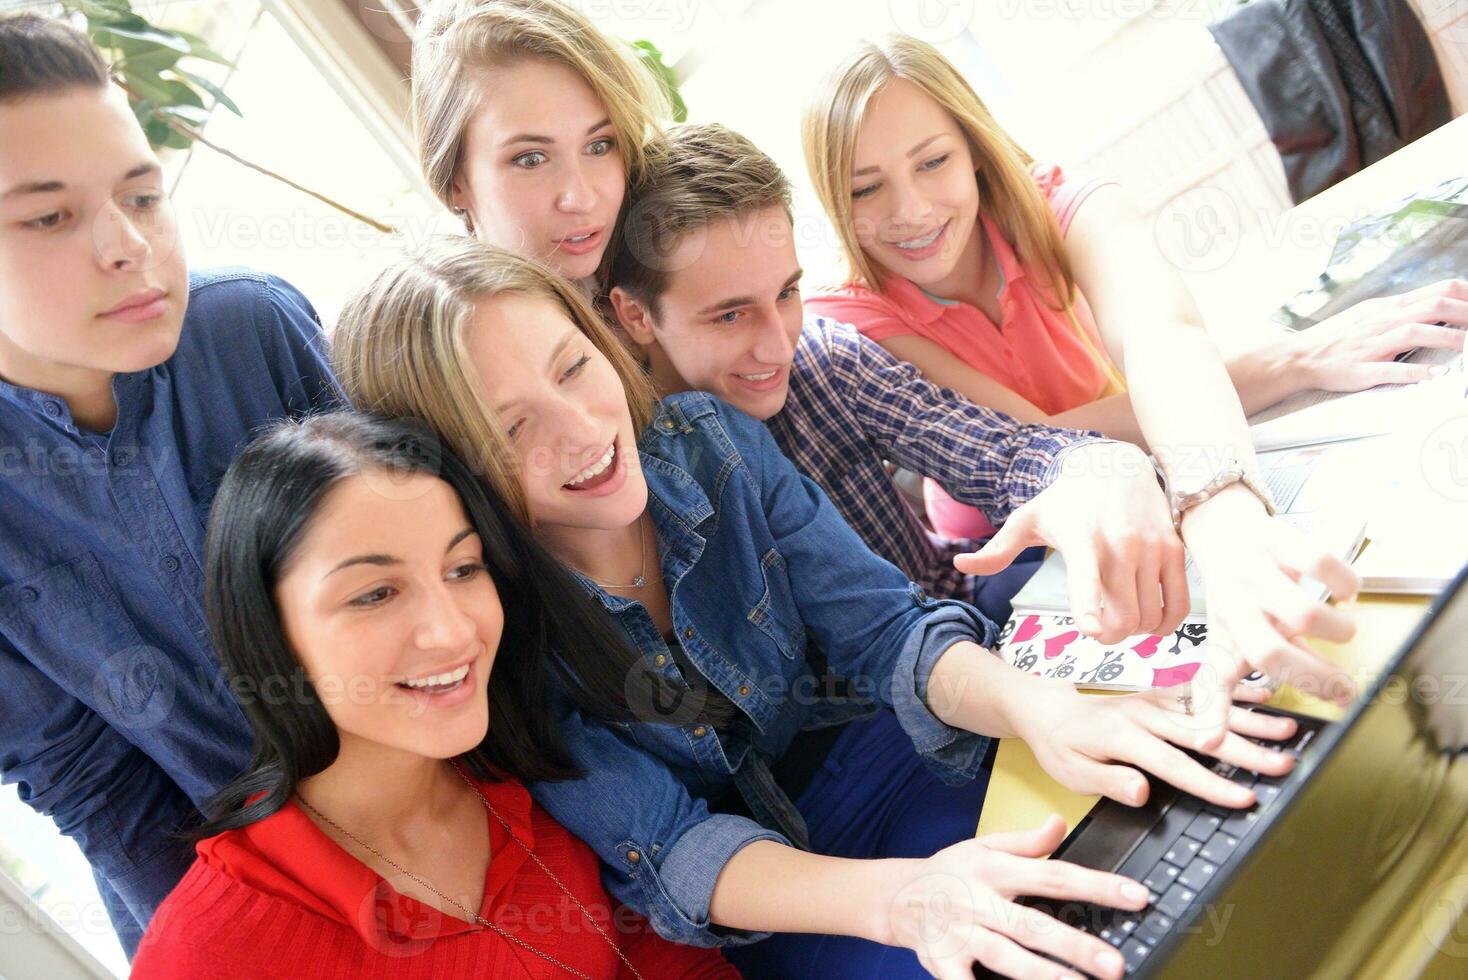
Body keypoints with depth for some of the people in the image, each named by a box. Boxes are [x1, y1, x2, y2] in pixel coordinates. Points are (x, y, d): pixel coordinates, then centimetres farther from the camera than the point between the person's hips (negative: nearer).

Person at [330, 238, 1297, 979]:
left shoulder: (708, 438, -13)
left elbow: (881, 629, -14)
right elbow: (663, 848, -23)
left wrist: (1036, 704, -37)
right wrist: (900, 895, -43)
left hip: (857, 757, 3)